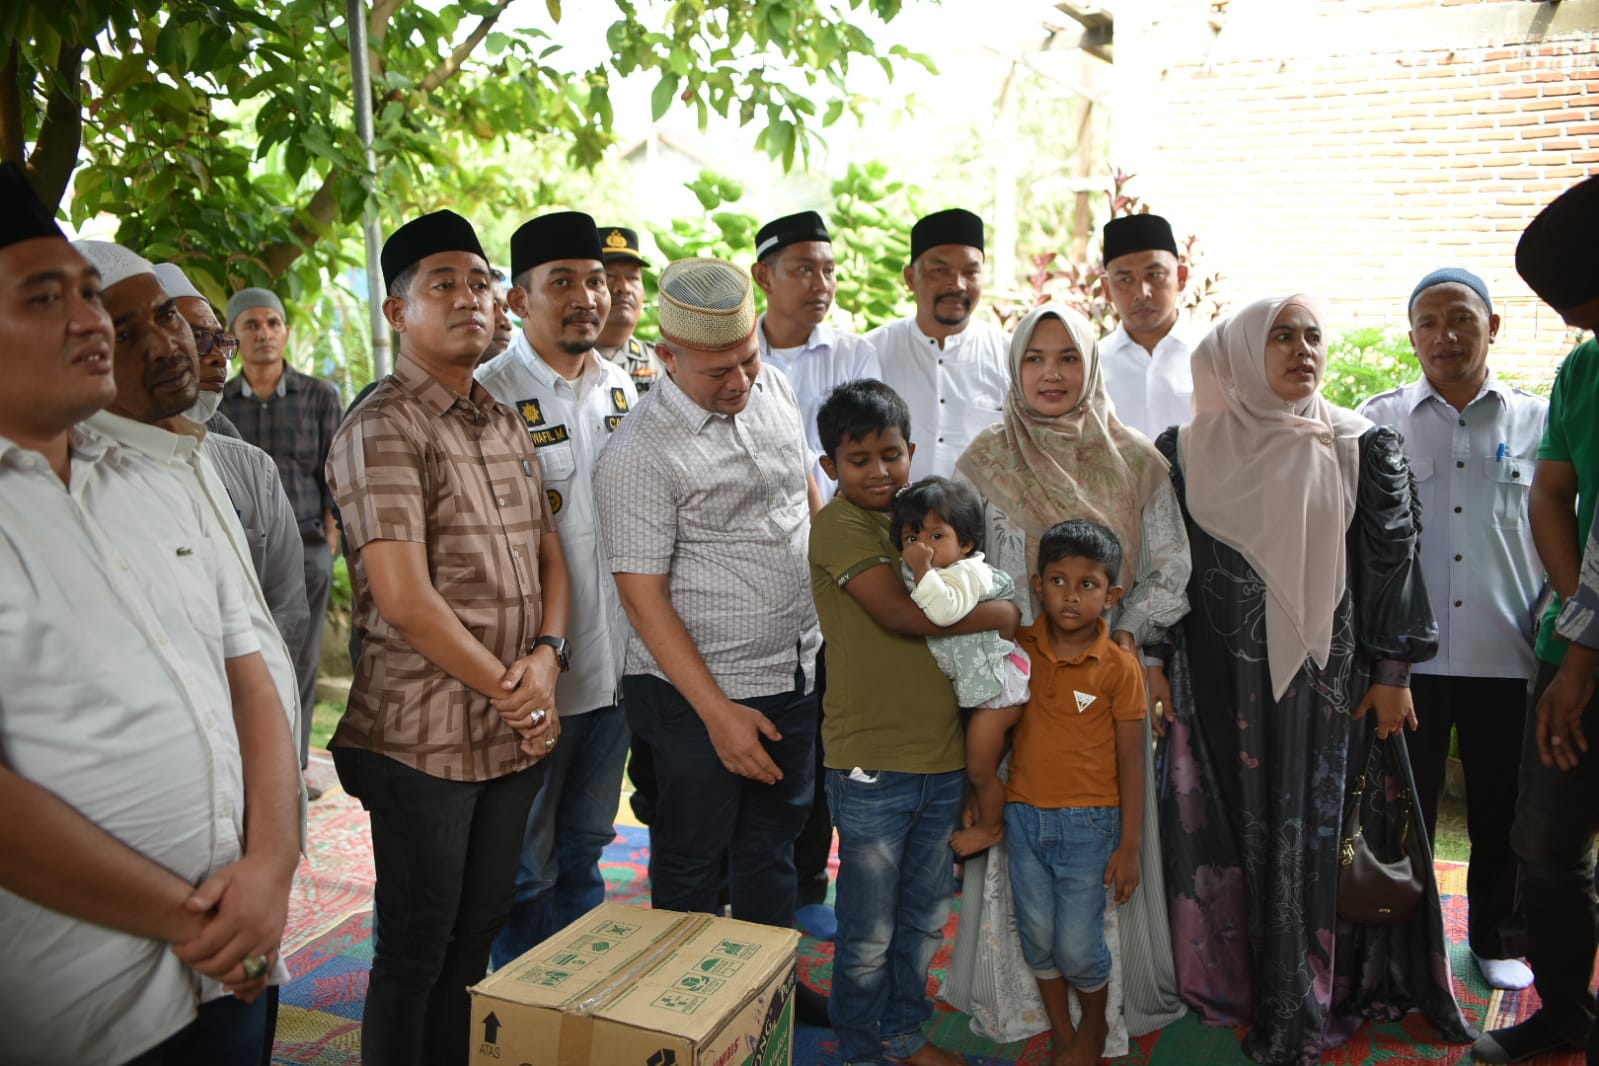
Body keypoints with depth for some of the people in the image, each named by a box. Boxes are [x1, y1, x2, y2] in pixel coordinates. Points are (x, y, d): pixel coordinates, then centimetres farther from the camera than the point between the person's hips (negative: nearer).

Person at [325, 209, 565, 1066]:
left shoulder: (506, 423, 12)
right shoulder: (382, 430, -12)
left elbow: (547, 552, 13)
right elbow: (404, 597, -19)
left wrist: (545, 657, -5)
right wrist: (511, 692, -12)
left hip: (517, 729, 7)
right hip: (425, 733, -7)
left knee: (478, 934, 18)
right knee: (417, 949, 8)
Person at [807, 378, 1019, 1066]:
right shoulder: (839, 524, -10)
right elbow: (899, 611, -21)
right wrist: (1002, 614, -11)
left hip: (942, 757, 7)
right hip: (871, 761, -7)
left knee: (926, 918, 20)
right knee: (869, 932, 8)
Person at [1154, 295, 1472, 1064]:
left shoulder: (1364, 448, 2)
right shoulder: (1189, 451, 2)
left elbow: (1391, 561, 1)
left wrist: (1393, 672, -2)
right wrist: (1154, 669, 1)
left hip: (1327, 675, 0)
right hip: (1222, 677, 1)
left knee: (1317, 828, 4)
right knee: (1230, 827, 6)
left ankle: (1307, 1000, 18)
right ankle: (1235, 981, 22)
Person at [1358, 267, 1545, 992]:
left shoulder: (1538, 421, 5)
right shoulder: (1378, 423, 3)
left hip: (1506, 653, 1)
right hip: (1406, 653, -1)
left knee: (1501, 811, 13)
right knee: (1404, 807, 9)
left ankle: (1500, 938, 34)